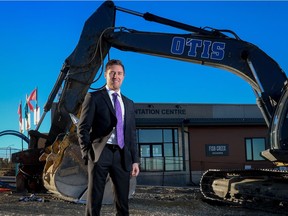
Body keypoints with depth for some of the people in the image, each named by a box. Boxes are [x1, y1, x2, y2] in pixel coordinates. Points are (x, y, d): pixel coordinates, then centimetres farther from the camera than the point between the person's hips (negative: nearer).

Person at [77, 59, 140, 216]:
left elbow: (132, 134, 18)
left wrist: (135, 160, 11)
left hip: (122, 156, 4)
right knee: (94, 199, -2)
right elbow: (83, 127, 0)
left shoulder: (129, 103, 19)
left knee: (123, 201, 7)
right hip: (100, 154, -4)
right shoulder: (94, 97, 5)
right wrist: (87, 153, -9)